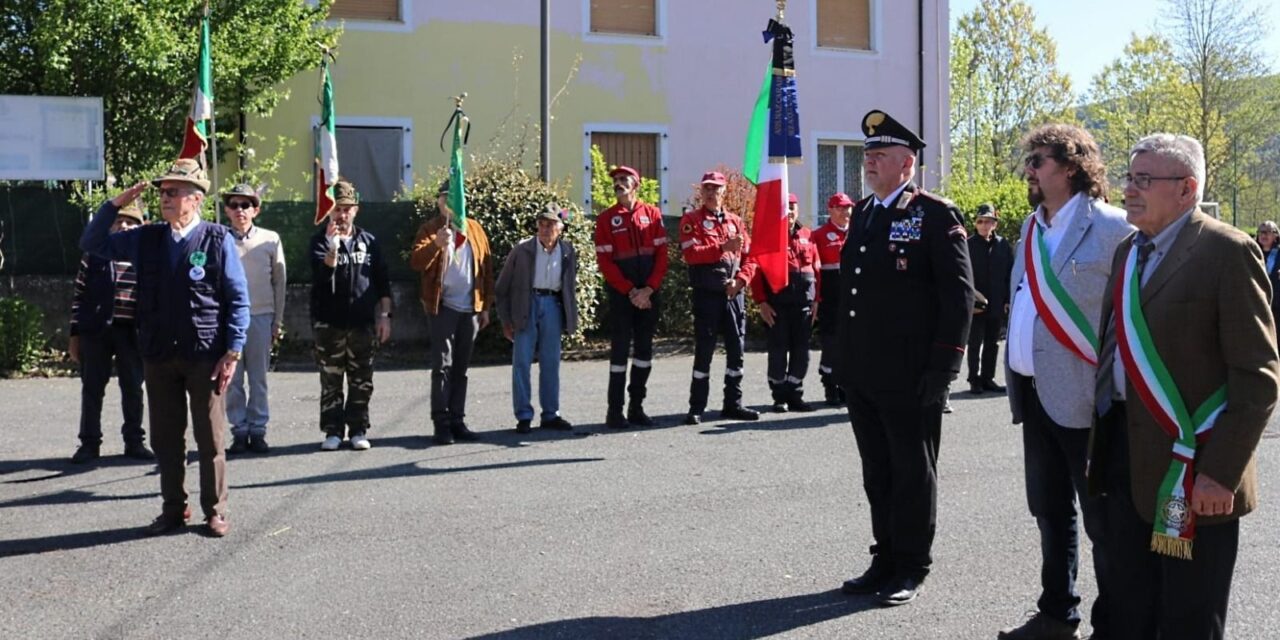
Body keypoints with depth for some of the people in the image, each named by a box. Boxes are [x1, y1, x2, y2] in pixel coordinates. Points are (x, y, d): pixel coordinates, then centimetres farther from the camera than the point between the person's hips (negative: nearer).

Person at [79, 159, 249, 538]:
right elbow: (92, 244, 14)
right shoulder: (146, 239, 8)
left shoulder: (218, 240, -6)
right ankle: (174, 509, 23)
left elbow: (238, 299, -6)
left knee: (210, 438, 4)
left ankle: (215, 511, 15)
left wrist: (232, 352, -11)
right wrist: (114, 205, 0)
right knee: (165, 438, 11)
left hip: (205, 357, -4)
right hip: (158, 357, 5)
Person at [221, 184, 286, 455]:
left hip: (261, 317, 0)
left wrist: (278, 322, 7)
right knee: (232, 379, 3)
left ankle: (258, 431, 13)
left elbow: (279, 282, 8)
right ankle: (239, 431, 11)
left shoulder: (270, 240, 3)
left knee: (258, 379, 5)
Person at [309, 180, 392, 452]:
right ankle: (333, 431, 11)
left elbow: (383, 282, 10)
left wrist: (384, 316, 4)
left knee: (362, 382, 5)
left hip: (363, 323, 2)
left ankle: (358, 430, 14)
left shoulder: (369, 241, 8)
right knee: (331, 381, 4)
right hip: (329, 324, -1)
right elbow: (321, 275, -15)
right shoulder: (320, 241, 2)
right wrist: (332, 246, -28)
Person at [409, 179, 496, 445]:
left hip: (470, 309, 4)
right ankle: (441, 423, -2)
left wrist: (486, 306, 10)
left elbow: (486, 268, 13)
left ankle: (458, 421, 15)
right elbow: (416, 262, -17)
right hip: (442, 308, -4)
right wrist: (436, 244, -35)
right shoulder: (430, 229, -1)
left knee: (461, 368, 10)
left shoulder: (475, 229, 11)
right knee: (442, 366, -4)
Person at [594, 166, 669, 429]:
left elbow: (661, 254, 1)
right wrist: (630, 291, -12)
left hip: (650, 293, 3)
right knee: (620, 349, -3)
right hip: (621, 295, -3)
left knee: (644, 348, 7)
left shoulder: (652, 213, 6)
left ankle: (637, 407, 15)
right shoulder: (606, 219, 1)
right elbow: (605, 261, -5)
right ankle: (615, 411, 2)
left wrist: (649, 289, -10)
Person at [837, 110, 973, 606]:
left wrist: (943, 365, -16)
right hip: (861, 375, 7)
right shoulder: (862, 213, 13)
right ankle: (885, 560, 28)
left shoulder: (935, 215, -9)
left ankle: (910, 569, 18)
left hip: (910, 379, -7)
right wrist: (845, 358, 15)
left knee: (912, 473, 6)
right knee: (877, 473, 15)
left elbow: (959, 294, -12)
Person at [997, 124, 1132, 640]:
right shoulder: (1032, 227, 13)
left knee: (1102, 520, 4)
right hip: (1034, 394, 8)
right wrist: (1015, 379, 14)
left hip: (1083, 397, -8)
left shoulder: (1110, 228, -11)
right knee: (1049, 511, 18)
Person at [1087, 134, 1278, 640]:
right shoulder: (1129, 251, 13)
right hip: (1126, 458, 7)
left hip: (1190, 470, -7)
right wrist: (1101, 441, 13)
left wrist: (1221, 472, -19)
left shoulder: (1227, 252, -11)